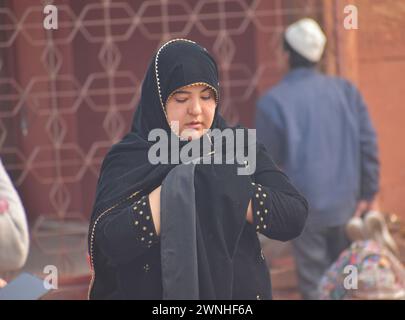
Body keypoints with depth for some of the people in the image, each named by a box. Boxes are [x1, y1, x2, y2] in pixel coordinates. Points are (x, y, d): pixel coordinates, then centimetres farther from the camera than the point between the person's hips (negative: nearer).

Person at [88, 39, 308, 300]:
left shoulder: (241, 146, -1)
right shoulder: (128, 160, -9)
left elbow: (294, 218, -12)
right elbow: (112, 244, -23)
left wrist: (219, 182, -17)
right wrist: (180, 176, -23)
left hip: (241, 291, 2)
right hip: (164, 292, -2)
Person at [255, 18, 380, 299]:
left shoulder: (273, 102, -13)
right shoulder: (346, 91, -2)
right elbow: (368, 143, -3)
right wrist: (369, 192, 4)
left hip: (304, 208, -4)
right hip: (345, 203, 4)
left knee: (315, 283, 7)